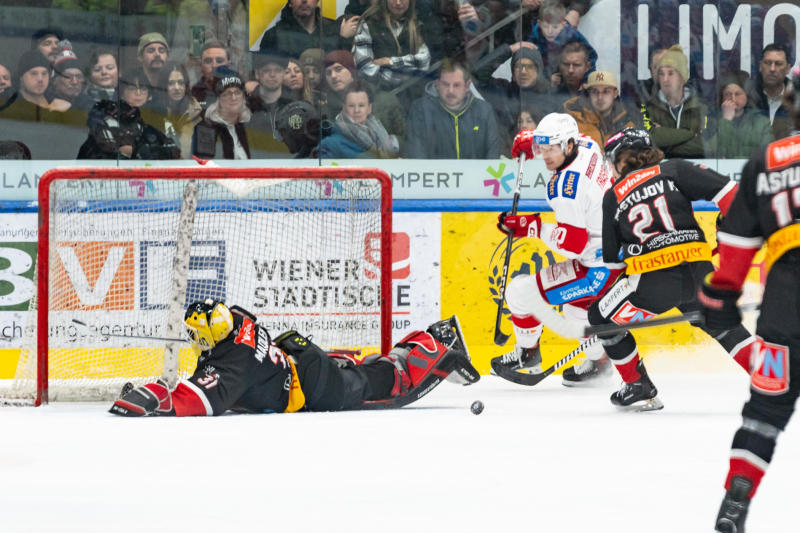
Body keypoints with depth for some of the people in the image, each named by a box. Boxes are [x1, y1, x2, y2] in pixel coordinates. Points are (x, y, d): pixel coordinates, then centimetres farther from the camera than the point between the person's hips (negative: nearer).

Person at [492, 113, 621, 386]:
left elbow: (573, 245, -26)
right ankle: (597, 360, 41)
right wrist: (529, 138, 19)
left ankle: (527, 354, 20)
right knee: (574, 300, 35)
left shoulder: (565, 186, -25)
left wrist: (533, 227, -16)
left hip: (601, 269, -10)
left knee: (520, 292, -2)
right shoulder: (586, 146, 0)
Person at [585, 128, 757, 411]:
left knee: (602, 317, 19)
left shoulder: (613, 197, 13)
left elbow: (610, 258, 18)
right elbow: (724, 190, -1)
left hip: (654, 281, -3)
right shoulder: (674, 170, 10)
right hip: (699, 271, 3)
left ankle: (639, 387, 19)